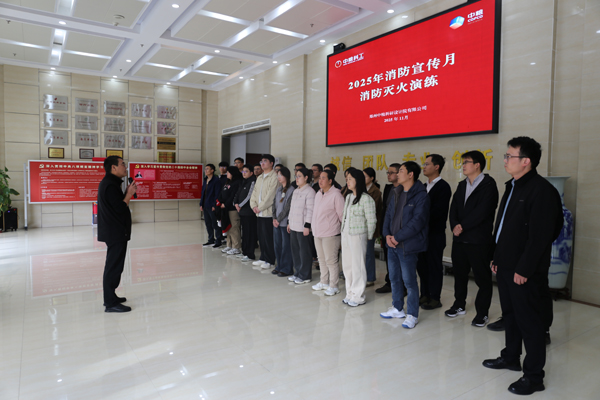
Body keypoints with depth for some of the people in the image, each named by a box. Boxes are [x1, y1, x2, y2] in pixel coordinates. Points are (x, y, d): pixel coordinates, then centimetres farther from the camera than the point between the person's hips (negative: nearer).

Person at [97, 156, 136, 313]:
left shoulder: (109, 183, 15)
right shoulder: (110, 185, -18)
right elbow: (120, 209, -22)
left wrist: (127, 193, 6)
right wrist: (129, 194, -11)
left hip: (114, 232, 11)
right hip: (115, 233, -11)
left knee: (113, 266, 19)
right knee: (114, 266, -6)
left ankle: (110, 297, 30)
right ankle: (111, 303, 0)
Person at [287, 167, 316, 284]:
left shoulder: (310, 191, -11)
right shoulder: (296, 191, 17)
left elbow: (310, 210, -16)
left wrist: (307, 226, -19)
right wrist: (289, 222, 20)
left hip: (303, 227, -9)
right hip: (294, 226, 9)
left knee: (304, 251, -1)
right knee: (295, 250, 13)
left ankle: (305, 276, 9)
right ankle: (298, 273, 25)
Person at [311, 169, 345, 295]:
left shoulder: (336, 194, -13)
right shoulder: (318, 194, 12)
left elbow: (342, 214, -11)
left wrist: (343, 231, -6)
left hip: (330, 233, -8)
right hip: (317, 232, 8)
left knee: (331, 260, -1)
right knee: (321, 259, 17)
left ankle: (333, 286, 11)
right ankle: (324, 282, 32)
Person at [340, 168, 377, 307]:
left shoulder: (366, 199, -13)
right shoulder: (348, 197, 12)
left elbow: (371, 220, -11)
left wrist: (368, 237, -3)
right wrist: (343, 229, 11)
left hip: (357, 236, -8)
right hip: (345, 234, 8)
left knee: (357, 266, 0)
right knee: (346, 265, 12)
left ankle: (358, 296, 12)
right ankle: (350, 293, 25)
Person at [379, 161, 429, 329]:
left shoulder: (421, 195, -13)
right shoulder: (396, 193, 11)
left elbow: (417, 221, -18)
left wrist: (398, 237, -16)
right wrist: (387, 234, -2)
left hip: (407, 246, -7)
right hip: (392, 244, 8)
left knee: (409, 281, 1)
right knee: (394, 278, 17)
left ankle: (412, 315, 16)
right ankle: (397, 308, 33)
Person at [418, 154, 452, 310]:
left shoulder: (443, 187, -10)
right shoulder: (424, 186, 15)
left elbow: (438, 211, -17)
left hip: (435, 234, -7)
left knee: (434, 266, 2)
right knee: (422, 265, 12)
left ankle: (435, 298, 13)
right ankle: (425, 295, 24)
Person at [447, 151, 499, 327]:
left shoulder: (488, 184, -8)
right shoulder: (462, 185, 14)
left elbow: (482, 211, -18)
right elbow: (454, 208, 9)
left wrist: (462, 226, -14)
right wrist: (455, 226, -8)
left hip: (479, 240, -7)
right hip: (459, 238, 7)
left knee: (482, 277, 3)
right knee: (459, 273, 16)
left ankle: (482, 312, 15)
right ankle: (459, 305, 31)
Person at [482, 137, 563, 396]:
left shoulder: (542, 190, -17)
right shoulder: (512, 187, 12)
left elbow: (540, 236, -21)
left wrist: (524, 269, -19)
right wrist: (497, 258, 15)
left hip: (525, 271, -9)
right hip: (506, 266, 9)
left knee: (530, 321, 3)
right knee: (510, 314, 20)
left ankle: (533, 376, 16)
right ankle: (511, 357, 37)